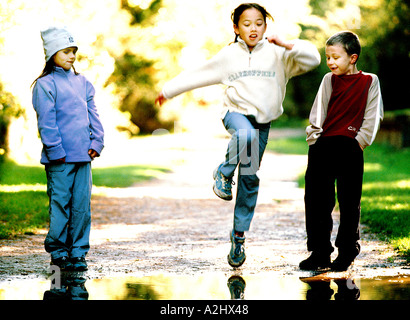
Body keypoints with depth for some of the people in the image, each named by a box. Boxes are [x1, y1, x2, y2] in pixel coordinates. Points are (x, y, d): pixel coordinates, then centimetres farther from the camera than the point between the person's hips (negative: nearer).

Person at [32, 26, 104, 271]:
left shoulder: (83, 82, 16)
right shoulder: (45, 85, -2)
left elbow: (92, 114, 16)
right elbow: (46, 122, -7)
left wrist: (97, 142, 4)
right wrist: (56, 150, -12)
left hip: (84, 156, 5)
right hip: (60, 158, -5)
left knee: (82, 204, 4)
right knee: (60, 204, -2)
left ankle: (78, 252, 11)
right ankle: (58, 251, 9)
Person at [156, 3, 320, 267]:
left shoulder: (277, 54, 2)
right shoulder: (229, 55, 4)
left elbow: (312, 59, -7)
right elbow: (196, 76, 13)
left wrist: (287, 45, -19)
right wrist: (168, 91, 18)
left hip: (263, 121, 1)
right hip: (236, 112, -1)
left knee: (250, 179, 3)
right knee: (245, 135, -39)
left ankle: (239, 235, 14)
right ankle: (224, 174, -12)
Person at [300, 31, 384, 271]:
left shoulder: (370, 82, 1)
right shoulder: (329, 80, 8)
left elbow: (372, 119, 0)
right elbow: (317, 117, 9)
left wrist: (357, 143, -6)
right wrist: (314, 141, 1)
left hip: (350, 151, -3)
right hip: (322, 149, 3)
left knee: (349, 204, 2)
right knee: (316, 202, 3)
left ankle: (347, 253, 12)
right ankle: (320, 253, 12)